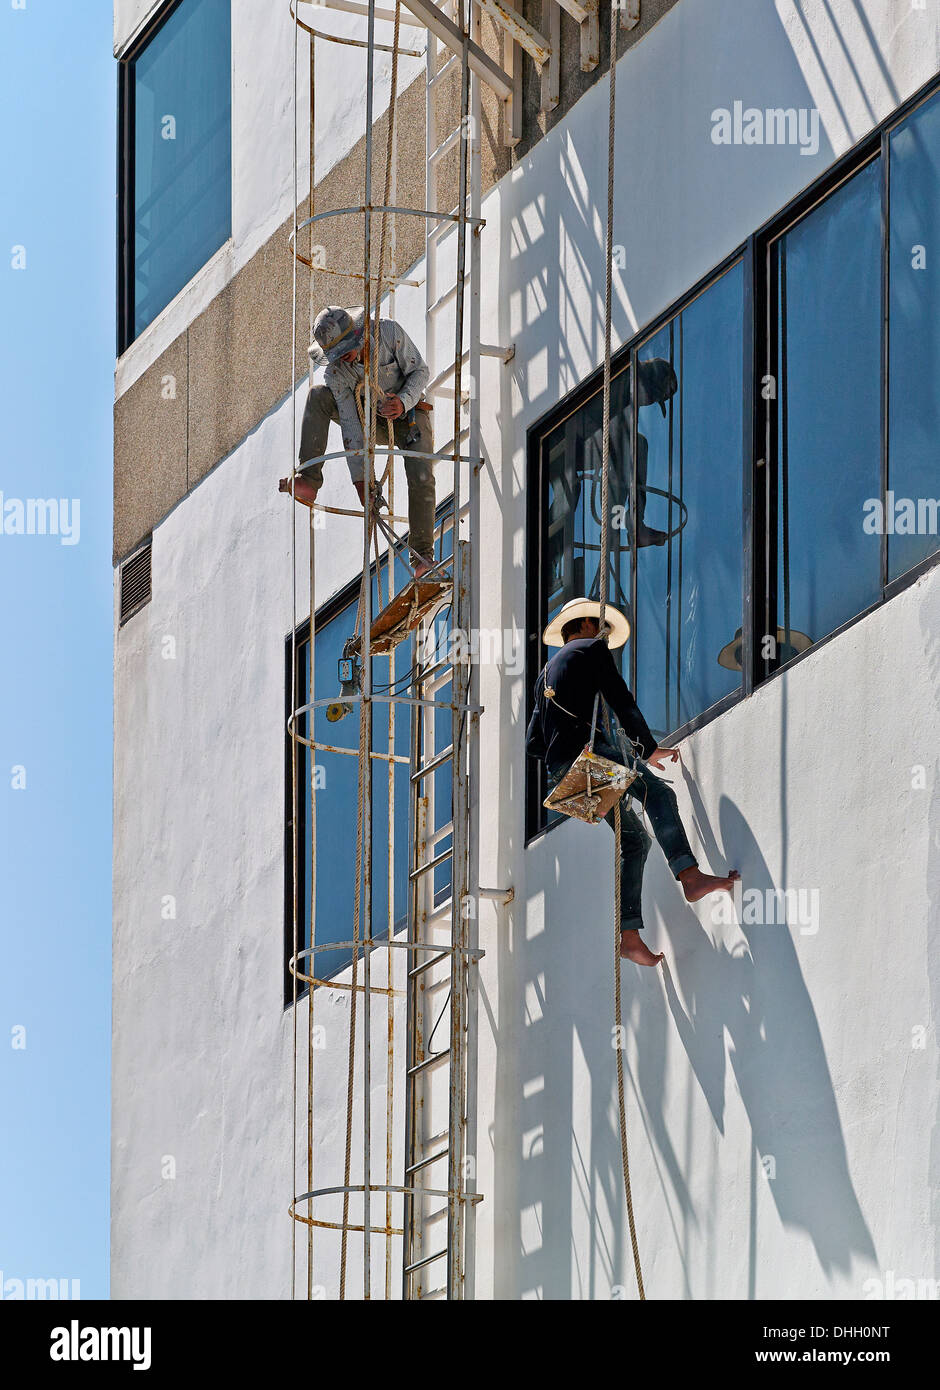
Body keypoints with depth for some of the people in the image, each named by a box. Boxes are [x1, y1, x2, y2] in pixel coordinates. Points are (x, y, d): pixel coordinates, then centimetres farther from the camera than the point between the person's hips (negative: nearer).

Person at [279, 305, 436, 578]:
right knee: (318, 396, -21)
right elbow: (350, 425, -24)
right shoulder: (335, 371, -22)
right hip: (370, 421, 2)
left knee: (421, 479, -24)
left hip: (408, 414, -2)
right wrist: (360, 479, -29)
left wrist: (403, 401, -34)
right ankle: (308, 480, -25)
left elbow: (420, 370, -15)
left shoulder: (389, 332, -25)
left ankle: (423, 558, -10)